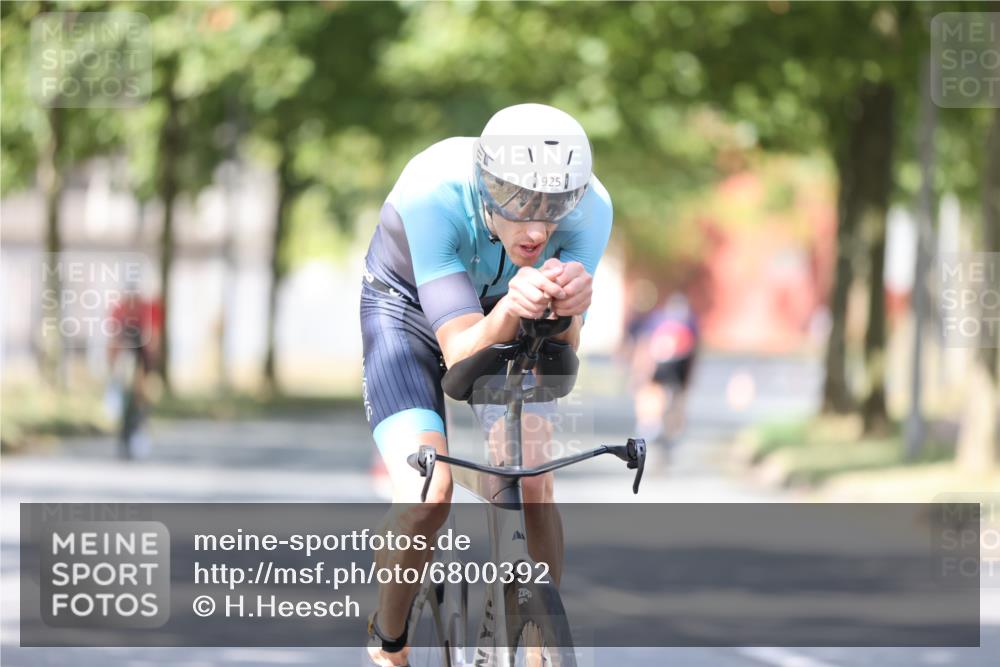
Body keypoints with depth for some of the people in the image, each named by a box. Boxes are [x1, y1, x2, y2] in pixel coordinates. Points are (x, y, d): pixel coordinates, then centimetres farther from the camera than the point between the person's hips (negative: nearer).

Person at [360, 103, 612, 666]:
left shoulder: (589, 207, -32)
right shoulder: (431, 192, -40)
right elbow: (460, 354, -41)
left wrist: (567, 306, -52)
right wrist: (511, 308, -61)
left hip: (505, 319, 2)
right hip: (409, 309, -2)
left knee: (533, 486, -19)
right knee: (428, 498, -21)